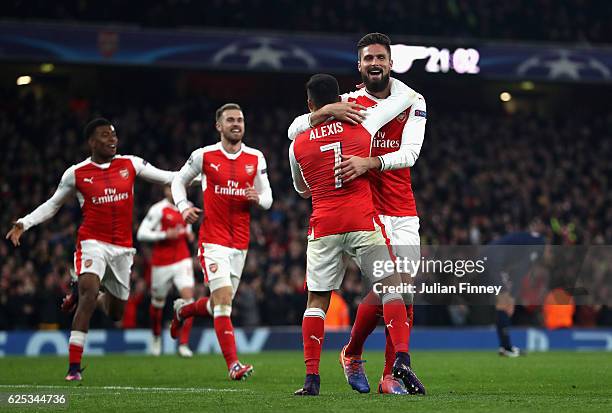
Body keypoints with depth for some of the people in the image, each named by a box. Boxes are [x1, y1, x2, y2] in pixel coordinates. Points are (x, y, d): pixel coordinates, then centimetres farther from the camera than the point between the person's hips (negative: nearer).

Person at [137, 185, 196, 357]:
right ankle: (156, 336, 41)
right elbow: (141, 234, -14)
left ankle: (183, 344, -12)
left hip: (183, 261, 3)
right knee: (157, 303, 13)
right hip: (162, 264, -3)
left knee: (188, 300, -14)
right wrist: (165, 235, -21)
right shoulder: (158, 210, -10)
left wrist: (189, 234, 6)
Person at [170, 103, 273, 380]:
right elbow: (179, 181, 14)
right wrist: (183, 207, -4)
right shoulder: (204, 156, -1)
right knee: (223, 299, -17)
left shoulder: (256, 159, 7)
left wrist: (257, 198, -11)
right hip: (213, 240, -4)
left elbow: (267, 198, 13)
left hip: (240, 243, 4)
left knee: (219, 305, 12)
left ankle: (183, 310, 45)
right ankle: (233, 365, -16)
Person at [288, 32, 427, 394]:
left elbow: (409, 154, -9)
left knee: (405, 294, -1)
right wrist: (328, 111, -20)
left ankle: (390, 375, 8)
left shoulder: (413, 104, 6)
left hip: (404, 214, 3)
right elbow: (294, 131, -3)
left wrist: (369, 163, -26)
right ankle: (352, 354, 12)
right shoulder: (348, 104, 3)